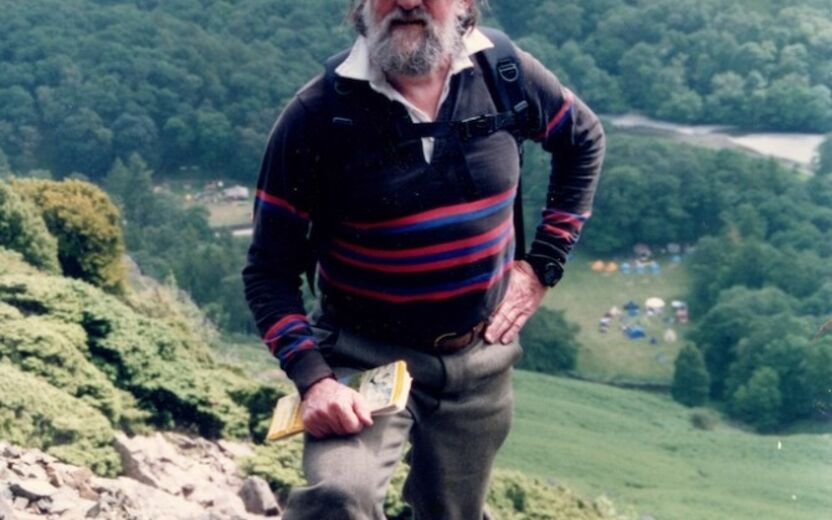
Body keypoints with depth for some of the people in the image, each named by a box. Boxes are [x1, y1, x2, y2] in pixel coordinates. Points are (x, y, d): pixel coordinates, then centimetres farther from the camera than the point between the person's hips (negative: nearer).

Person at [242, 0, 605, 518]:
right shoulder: (317, 115, -18)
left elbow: (584, 141, 11)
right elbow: (269, 271, -13)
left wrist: (543, 265, 5)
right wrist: (312, 377, -27)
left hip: (480, 357, 4)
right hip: (365, 353, -3)